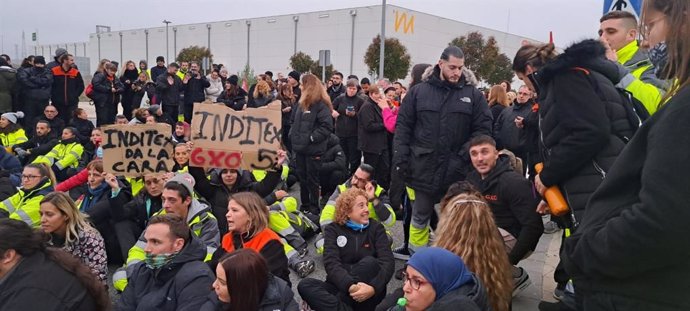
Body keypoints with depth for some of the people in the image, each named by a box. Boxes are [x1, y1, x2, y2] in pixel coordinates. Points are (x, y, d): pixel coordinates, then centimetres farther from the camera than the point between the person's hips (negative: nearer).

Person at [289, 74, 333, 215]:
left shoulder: (321, 104, -13)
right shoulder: (303, 103, 14)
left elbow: (327, 126, -20)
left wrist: (312, 138, -19)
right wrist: (293, 135, 11)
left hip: (313, 149, -8)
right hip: (300, 147, 8)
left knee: (312, 179, 1)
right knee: (302, 177, 15)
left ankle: (314, 208, 13)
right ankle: (304, 206, 27)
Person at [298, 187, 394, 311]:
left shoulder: (376, 227, 4)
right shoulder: (333, 229, 4)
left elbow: (388, 262, -10)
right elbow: (331, 263, -12)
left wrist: (373, 288, -30)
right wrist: (351, 286, -32)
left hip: (368, 293, -1)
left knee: (369, 262, -29)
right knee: (304, 285, -24)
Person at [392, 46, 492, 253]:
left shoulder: (474, 95, 3)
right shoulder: (418, 92, 4)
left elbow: (483, 130, 0)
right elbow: (403, 127, 3)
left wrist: (464, 157, -12)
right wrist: (400, 158, -5)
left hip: (457, 172, 0)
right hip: (423, 168, 1)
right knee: (420, 218, 13)